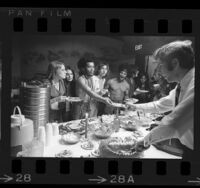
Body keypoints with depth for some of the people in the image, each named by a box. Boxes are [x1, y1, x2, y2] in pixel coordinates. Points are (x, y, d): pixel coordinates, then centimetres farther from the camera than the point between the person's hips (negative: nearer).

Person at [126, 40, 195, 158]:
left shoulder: (193, 84, -27)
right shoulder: (181, 87, 5)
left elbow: (173, 124, -35)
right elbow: (159, 105, 23)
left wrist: (146, 140, -21)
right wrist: (136, 107, 26)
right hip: (188, 148, 8)